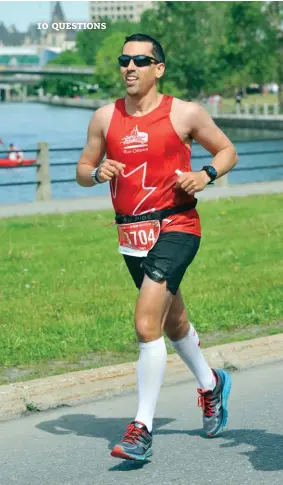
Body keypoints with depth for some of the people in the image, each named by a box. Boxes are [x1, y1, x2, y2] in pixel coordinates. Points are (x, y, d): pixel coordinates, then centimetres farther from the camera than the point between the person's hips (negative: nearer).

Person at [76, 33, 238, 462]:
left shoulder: (184, 114, -5)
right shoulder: (105, 118, 4)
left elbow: (227, 151, 7)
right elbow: (83, 169, 13)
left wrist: (206, 175, -13)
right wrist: (98, 173, -10)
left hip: (176, 228, -5)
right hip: (131, 234, 5)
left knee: (147, 325, -18)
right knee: (173, 322, 21)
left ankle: (142, 429, -12)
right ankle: (211, 384, 47)